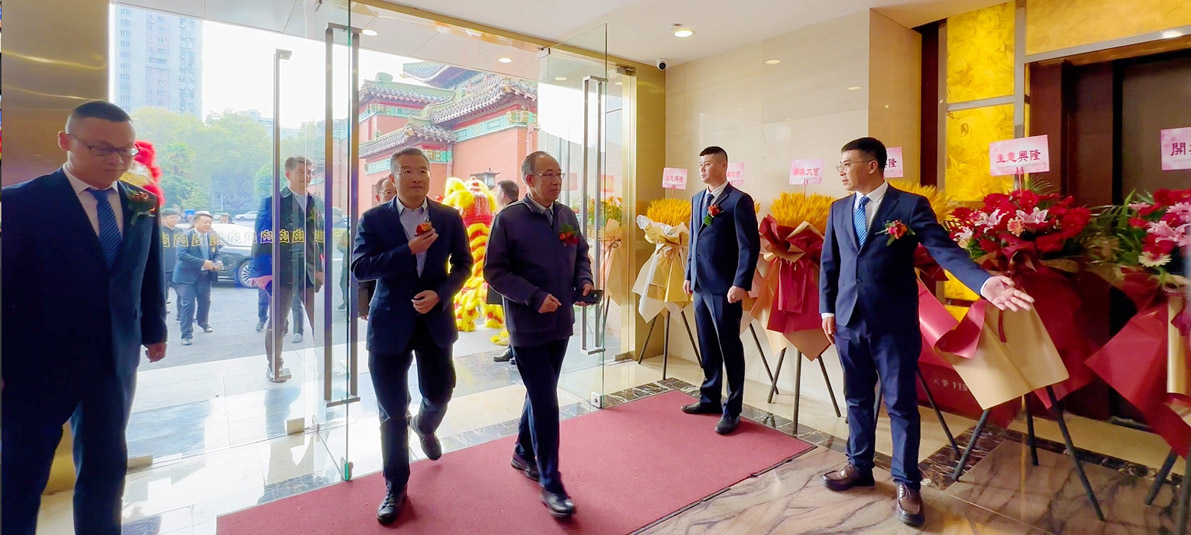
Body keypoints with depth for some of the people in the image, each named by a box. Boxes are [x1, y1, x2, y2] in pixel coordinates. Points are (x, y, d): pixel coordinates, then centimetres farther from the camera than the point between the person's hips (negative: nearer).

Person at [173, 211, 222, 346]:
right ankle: (187, 334, 1)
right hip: (188, 275, -5)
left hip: (205, 275, 5)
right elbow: (182, 255, -21)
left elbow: (216, 253, 7)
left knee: (205, 301, 19)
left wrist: (218, 262, -15)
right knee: (188, 304, -6)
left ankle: (204, 324, 43)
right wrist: (202, 262, -29)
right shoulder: (186, 235, -13)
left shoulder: (212, 236, 4)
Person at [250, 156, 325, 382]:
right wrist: (264, 273, -13)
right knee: (277, 323, 9)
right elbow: (263, 240, -6)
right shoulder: (273, 202, -1)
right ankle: (274, 366, 25)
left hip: (312, 272, 3)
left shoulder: (316, 203, 11)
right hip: (283, 273, -3)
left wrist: (324, 268, 9)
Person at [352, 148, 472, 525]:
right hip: (390, 322, -1)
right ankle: (396, 487, 26)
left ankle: (425, 427, 49)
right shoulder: (374, 219, -3)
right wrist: (409, 250, -22)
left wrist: (440, 293, -14)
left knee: (439, 393, 11)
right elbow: (360, 268, -11)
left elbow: (463, 264, 4)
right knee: (392, 411, 7)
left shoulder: (449, 218, 1)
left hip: (435, 318, 2)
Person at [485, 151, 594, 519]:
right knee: (546, 403, -4)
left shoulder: (568, 216, 5)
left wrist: (584, 281, -4)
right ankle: (551, 484, 12)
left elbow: (581, 255, 16)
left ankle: (524, 453, 42)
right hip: (527, 326, -6)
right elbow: (494, 271, -13)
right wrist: (535, 297, -22)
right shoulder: (509, 218, -11)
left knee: (540, 395, 20)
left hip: (560, 323, 6)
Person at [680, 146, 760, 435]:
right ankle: (709, 398, 30)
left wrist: (741, 284, -19)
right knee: (707, 346, 16)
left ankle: (732, 410, 15)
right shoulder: (697, 199, 14)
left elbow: (750, 246, -13)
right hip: (700, 285, 7)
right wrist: (689, 275, 16)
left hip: (724, 288, -7)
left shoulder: (739, 200, -9)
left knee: (729, 348, 3)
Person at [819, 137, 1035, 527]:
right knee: (857, 400, 16)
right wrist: (827, 309, 9)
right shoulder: (838, 210, 8)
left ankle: (907, 484, 23)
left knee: (901, 405, 6)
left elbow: (946, 250, -14)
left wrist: (984, 282, -31)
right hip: (849, 322, 4)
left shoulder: (910, 206, -6)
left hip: (894, 325, -4)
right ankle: (859, 466, 34)